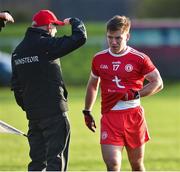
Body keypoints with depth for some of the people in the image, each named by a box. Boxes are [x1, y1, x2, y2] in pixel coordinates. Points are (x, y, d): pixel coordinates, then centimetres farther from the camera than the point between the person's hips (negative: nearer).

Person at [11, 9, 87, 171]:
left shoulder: (18, 51, 12)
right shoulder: (46, 44, -12)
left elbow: (16, 85, 17)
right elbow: (80, 38, -15)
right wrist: (75, 22, 6)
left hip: (32, 114, 7)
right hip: (54, 112, -7)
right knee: (56, 158, -5)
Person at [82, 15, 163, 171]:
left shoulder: (139, 59, -4)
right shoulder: (99, 59, 7)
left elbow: (158, 83, -2)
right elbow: (93, 85, 22)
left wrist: (134, 94, -14)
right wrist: (87, 111, 21)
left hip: (134, 116, -1)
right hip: (109, 116, 1)